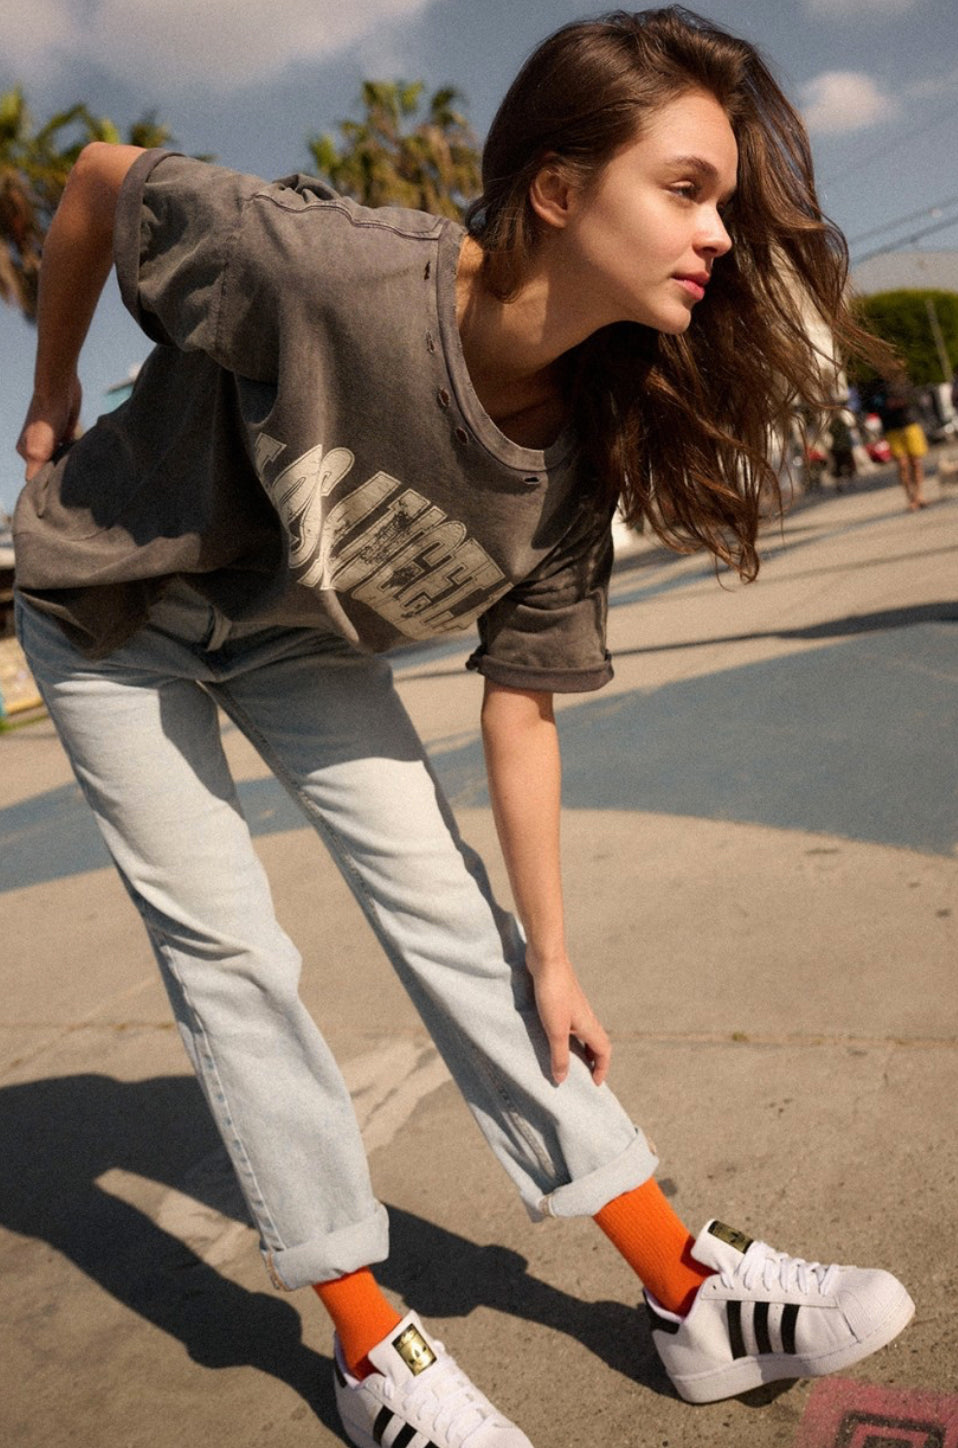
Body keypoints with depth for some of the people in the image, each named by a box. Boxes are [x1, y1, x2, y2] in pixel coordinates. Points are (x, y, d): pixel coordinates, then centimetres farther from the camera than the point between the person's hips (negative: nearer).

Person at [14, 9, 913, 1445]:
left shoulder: (576, 444, -18)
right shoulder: (331, 274, -36)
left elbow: (520, 699, -11)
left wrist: (553, 962, -7)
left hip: (297, 630, 4)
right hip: (116, 606, -3)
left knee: (441, 896, -3)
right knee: (227, 952, -5)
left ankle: (689, 1289, 5)